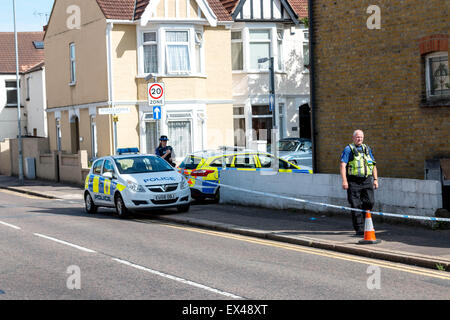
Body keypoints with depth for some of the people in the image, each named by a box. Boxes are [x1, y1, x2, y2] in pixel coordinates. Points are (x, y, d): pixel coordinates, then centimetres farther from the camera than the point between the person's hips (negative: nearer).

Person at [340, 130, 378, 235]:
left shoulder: (367, 149, 17)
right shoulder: (348, 149, 1)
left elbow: (374, 165, 20)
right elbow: (343, 165, -7)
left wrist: (375, 179, 11)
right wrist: (344, 181, -15)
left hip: (367, 180, 4)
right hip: (354, 181, -4)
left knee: (370, 202, -6)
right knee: (356, 205, -3)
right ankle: (359, 228, 3)